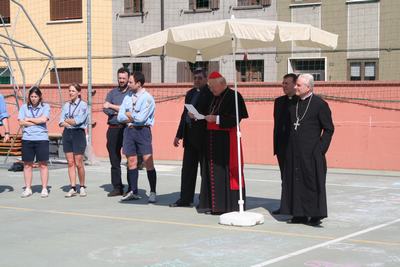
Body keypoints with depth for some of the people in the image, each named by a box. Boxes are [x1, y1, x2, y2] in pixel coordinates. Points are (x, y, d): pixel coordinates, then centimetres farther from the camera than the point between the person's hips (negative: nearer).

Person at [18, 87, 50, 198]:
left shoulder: (45, 107, 5)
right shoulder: (24, 107, 10)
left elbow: (43, 119, -10)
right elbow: (21, 122, -1)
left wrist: (28, 119, -2)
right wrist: (37, 122, -6)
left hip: (42, 138, -2)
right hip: (27, 138, 2)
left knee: (43, 164, 0)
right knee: (27, 164, 4)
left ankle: (44, 189, 5)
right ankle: (28, 189, 11)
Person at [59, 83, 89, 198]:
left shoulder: (83, 105, -3)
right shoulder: (66, 105, 12)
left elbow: (78, 120, -13)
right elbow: (61, 122, 6)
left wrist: (67, 120, 0)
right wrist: (72, 122, -11)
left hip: (78, 134, -5)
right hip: (67, 134, 5)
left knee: (79, 163, -3)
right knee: (70, 162, 4)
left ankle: (82, 187, 11)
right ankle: (73, 188, 7)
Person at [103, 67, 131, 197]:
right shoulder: (112, 93, 15)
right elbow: (105, 109, 4)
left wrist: (112, 106, -5)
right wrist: (118, 112, -10)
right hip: (113, 129, 4)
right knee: (114, 159, 5)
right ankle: (117, 187, 12)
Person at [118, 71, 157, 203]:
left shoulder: (147, 98, -7)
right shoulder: (128, 97, 12)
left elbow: (141, 118, -16)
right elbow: (120, 117, 7)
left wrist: (128, 115, -1)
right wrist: (134, 118, -6)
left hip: (142, 131, -6)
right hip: (129, 130, 6)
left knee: (148, 161, -7)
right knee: (131, 161, 8)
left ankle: (153, 192, 0)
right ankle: (133, 192, 15)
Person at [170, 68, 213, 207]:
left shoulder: (210, 94, -8)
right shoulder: (190, 93, 16)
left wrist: (198, 117, -24)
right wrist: (179, 134, 18)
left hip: (203, 137, -7)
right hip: (190, 136, 8)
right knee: (187, 168, 10)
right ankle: (185, 199, 16)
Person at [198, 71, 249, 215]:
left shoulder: (233, 96, -10)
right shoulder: (216, 98, 16)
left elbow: (236, 118, -18)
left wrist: (216, 119, -19)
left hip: (226, 139, -9)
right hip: (214, 139, 9)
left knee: (225, 172, -6)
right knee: (213, 171, 10)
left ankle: (227, 205, -1)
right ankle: (214, 204, 15)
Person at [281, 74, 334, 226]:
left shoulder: (320, 104, -8)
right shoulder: (294, 103, 10)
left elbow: (329, 129, -5)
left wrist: (320, 149, -11)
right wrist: (288, 147, 11)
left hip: (311, 152, -6)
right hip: (294, 152, 6)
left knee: (312, 182, -2)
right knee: (295, 181, 8)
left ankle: (315, 215, 6)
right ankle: (300, 214, 16)